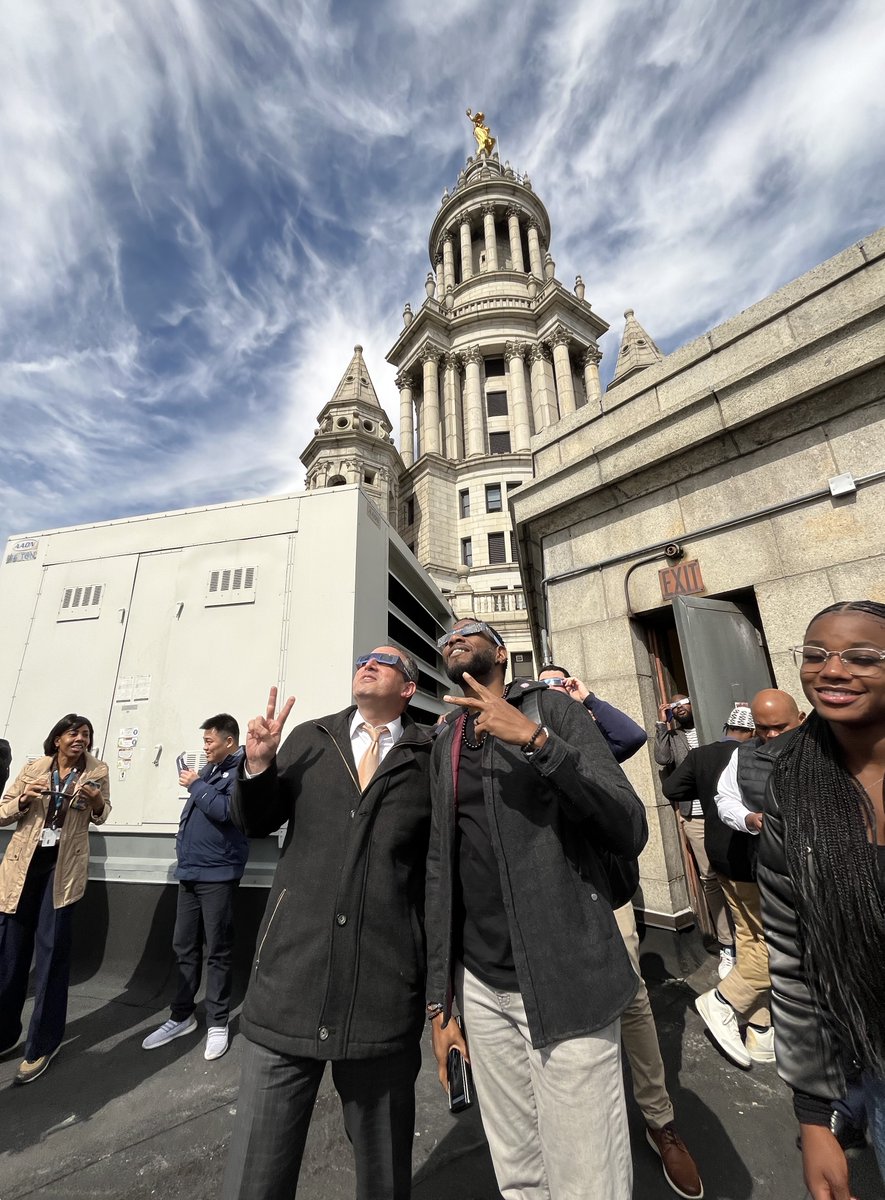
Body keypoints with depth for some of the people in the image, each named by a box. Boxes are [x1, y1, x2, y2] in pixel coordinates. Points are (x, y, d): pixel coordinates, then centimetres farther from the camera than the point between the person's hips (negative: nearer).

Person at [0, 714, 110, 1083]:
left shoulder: (97, 772, -2)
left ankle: (42, 1044, 19)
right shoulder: (34, 768, 0)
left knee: (52, 949, 2)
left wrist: (97, 802, -14)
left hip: (63, 866, -1)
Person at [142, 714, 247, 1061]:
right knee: (184, 947, 17)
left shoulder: (243, 769, -15)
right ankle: (182, 1016, 33)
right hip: (190, 872, 8)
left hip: (217, 875, -8)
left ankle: (218, 1023, 20)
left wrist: (195, 785, -17)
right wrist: (184, 851, 15)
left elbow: (225, 810, -28)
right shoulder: (209, 769, 13)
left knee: (217, 951, 5)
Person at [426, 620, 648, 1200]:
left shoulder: (551, 708, -5)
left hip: (565, 980, -4)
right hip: (479, 987, 4)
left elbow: (631, 832, -13)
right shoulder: (443, 745, 8)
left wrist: (537, 739, -25)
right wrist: (439, 1001, 11)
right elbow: (441, 870, 10)